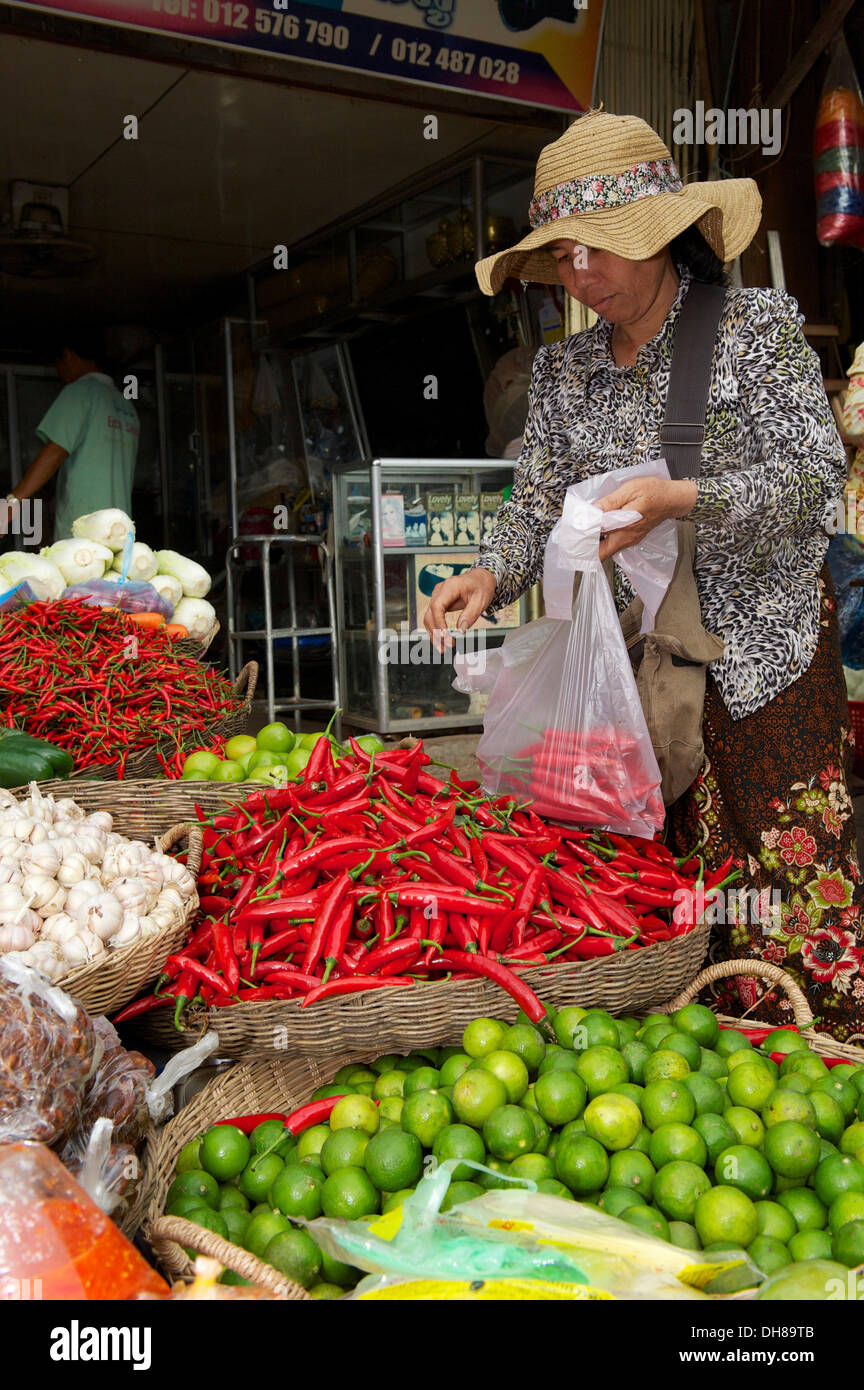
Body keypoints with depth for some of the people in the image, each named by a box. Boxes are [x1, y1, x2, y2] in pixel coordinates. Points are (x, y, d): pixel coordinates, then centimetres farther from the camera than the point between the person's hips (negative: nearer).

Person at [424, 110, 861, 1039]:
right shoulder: (562, 371, 9)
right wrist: (492, 574, -14)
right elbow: (536, 506, 8)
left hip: (763, 646, -3)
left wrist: (684, 498, -26)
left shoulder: (756, 325, -4)